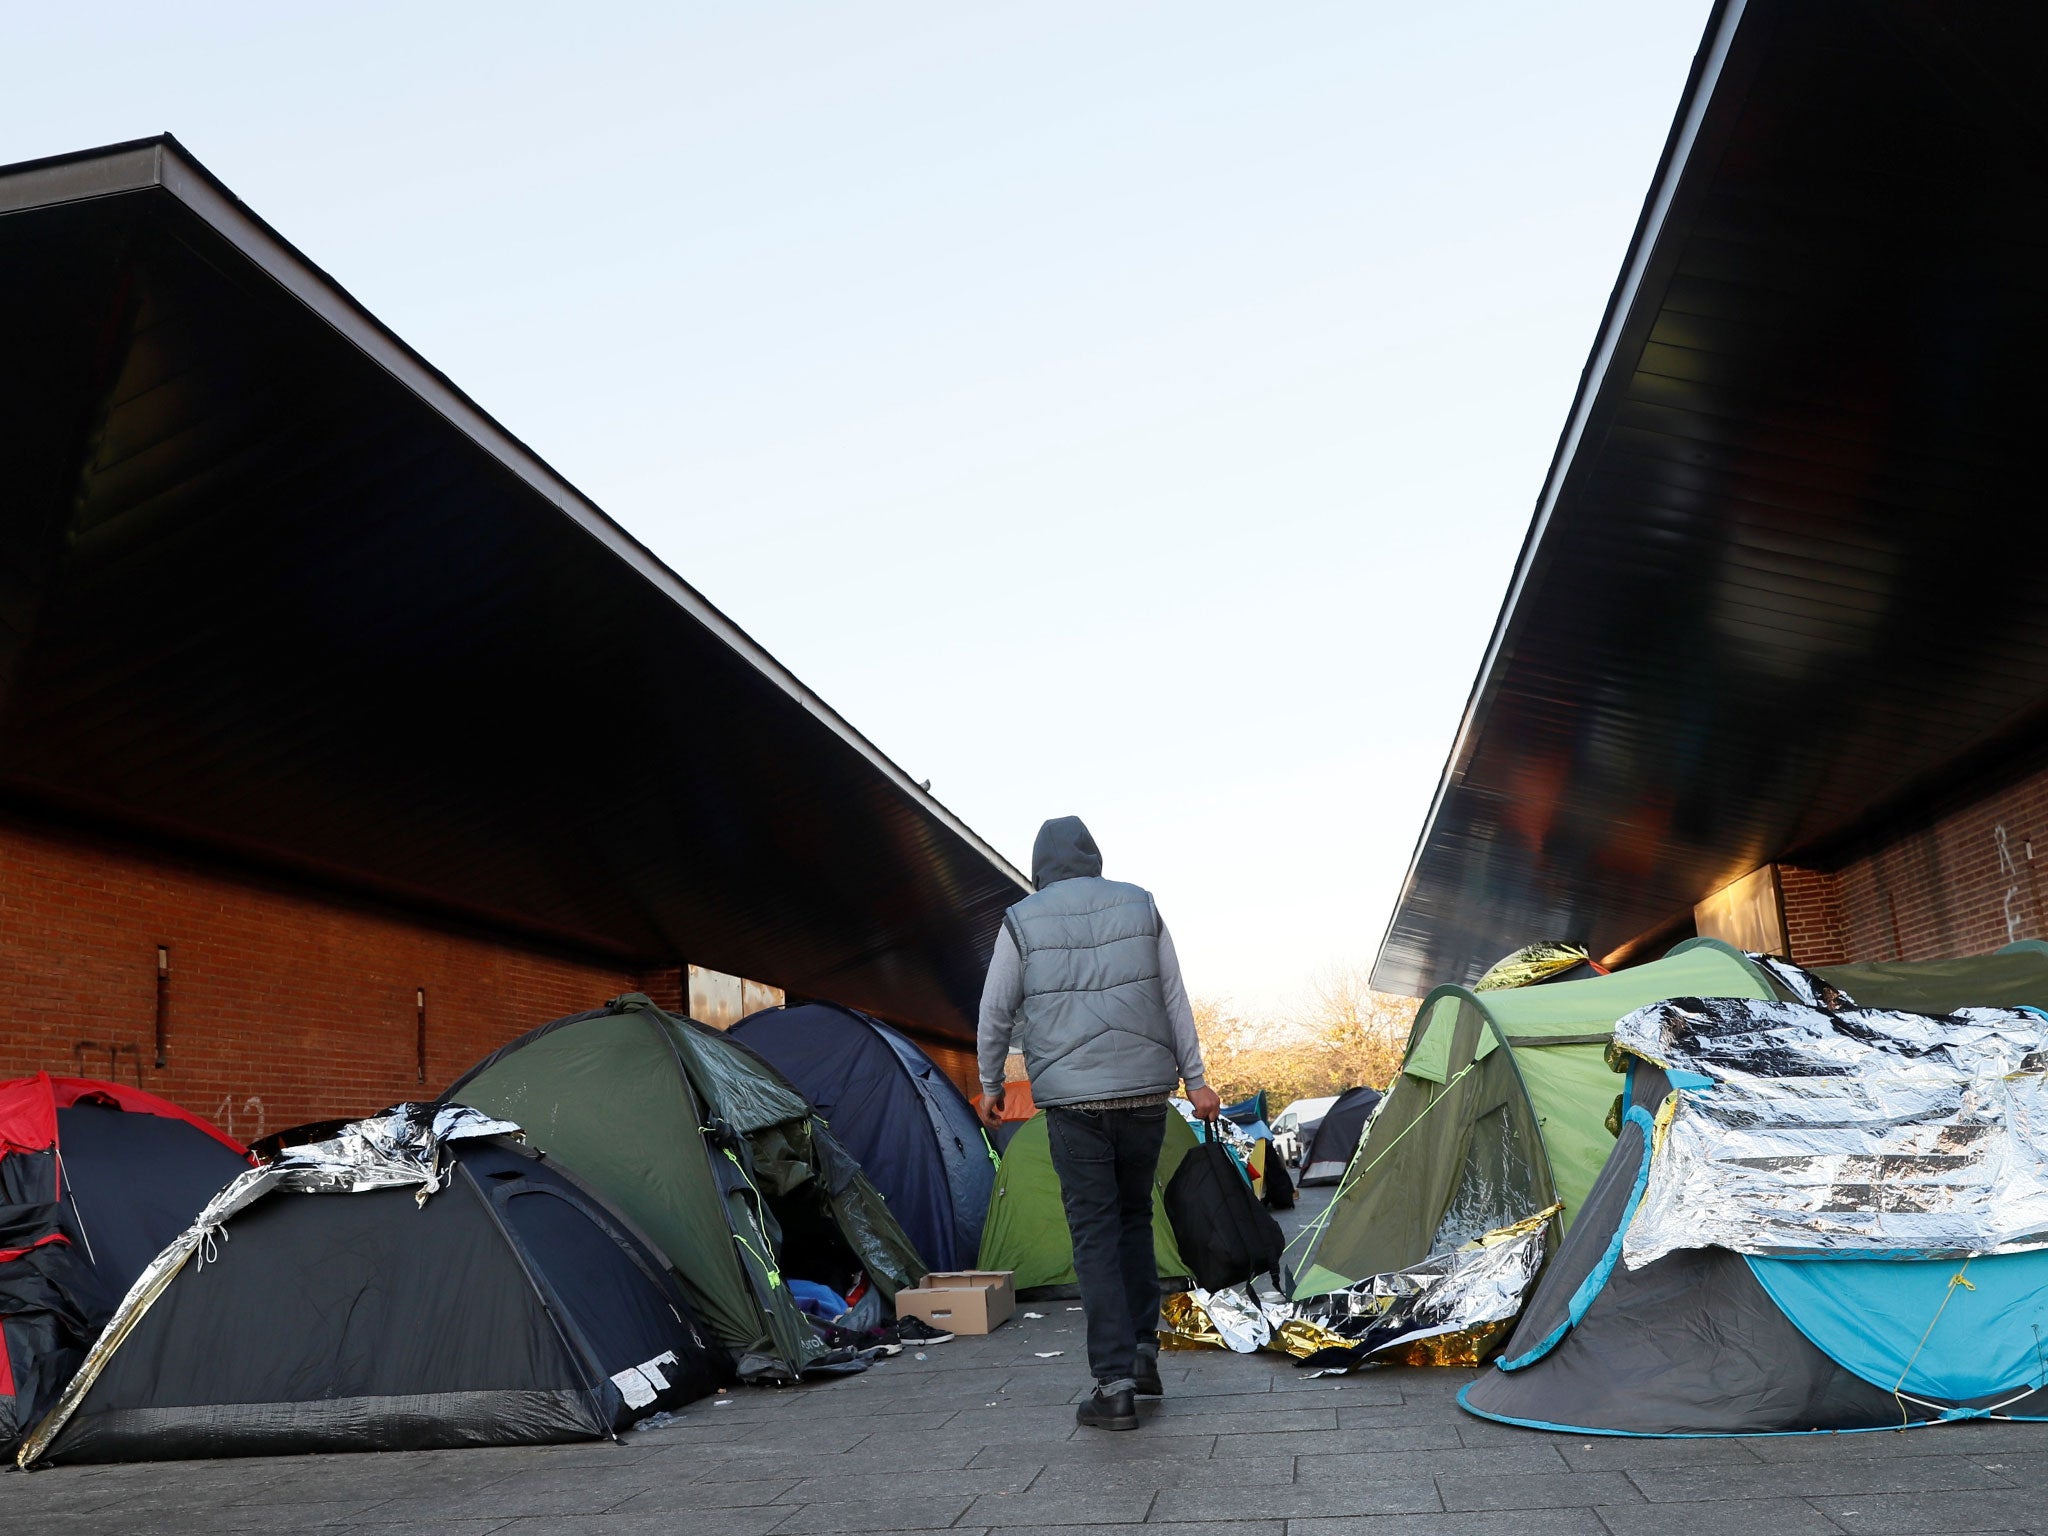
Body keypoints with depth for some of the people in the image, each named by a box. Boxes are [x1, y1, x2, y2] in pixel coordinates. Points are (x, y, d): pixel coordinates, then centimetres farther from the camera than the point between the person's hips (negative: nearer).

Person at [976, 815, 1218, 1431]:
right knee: (1134, 1217, 20)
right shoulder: (1140, 906, 7)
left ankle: (1115, 1383, 0)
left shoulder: (1022, 922, 0)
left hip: (1072, 1100, -3)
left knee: (1095, 1233, 2)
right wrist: (1194, 1077, 14)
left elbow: (995, 1014, 5)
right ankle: (1143, 1352, 20)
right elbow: (1175, 999, 9)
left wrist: (991, 1086, 19)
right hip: (1147, 1091, 3)